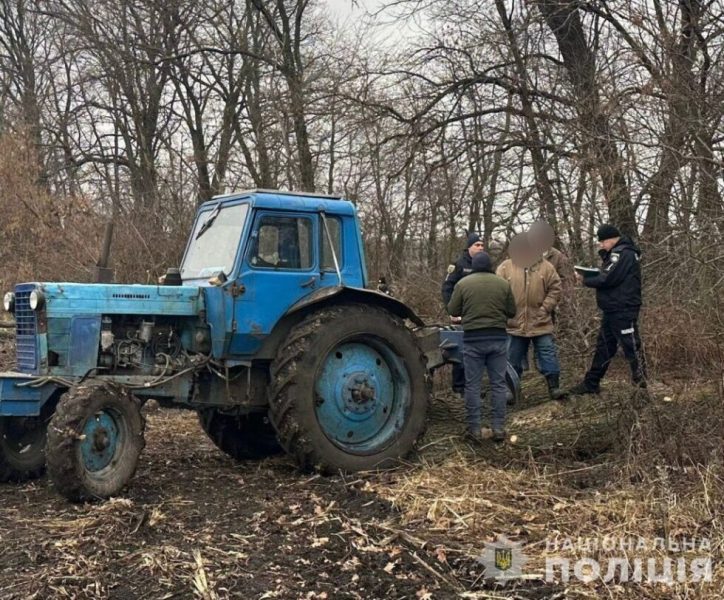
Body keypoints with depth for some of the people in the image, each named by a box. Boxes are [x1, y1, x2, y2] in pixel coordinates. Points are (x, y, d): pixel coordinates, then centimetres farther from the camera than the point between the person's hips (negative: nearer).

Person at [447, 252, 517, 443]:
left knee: (472, 385, 4)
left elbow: (453, 311, 3)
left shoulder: (463, 284, -3)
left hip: (473, 338, -1)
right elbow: (512, 311, 7)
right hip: (498, 337, 1)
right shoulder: (503, 284, 1)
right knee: (498, 384, 8)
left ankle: (474, 429, 5)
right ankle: (499, 428, 8)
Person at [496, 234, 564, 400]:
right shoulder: (505, 267, 0)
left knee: (548, 354, 3)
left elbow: (555, 289, 2)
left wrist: (545, 308, -8)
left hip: (540, 323, 0)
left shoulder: (546, 267, 1)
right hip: (514, 324, 0)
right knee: (513, 358, 10)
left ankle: (554, 386, 13)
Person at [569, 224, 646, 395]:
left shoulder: (623, 253, -16)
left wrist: (585, 280, -8)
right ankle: (591, 383, 21)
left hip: (623, 311, -10)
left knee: (631, 347, -5)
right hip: (613, 310, 10)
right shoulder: (616, 253, 16)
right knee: (603, 347, 14)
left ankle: (643, 385, 0)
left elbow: (607, 279, -22)